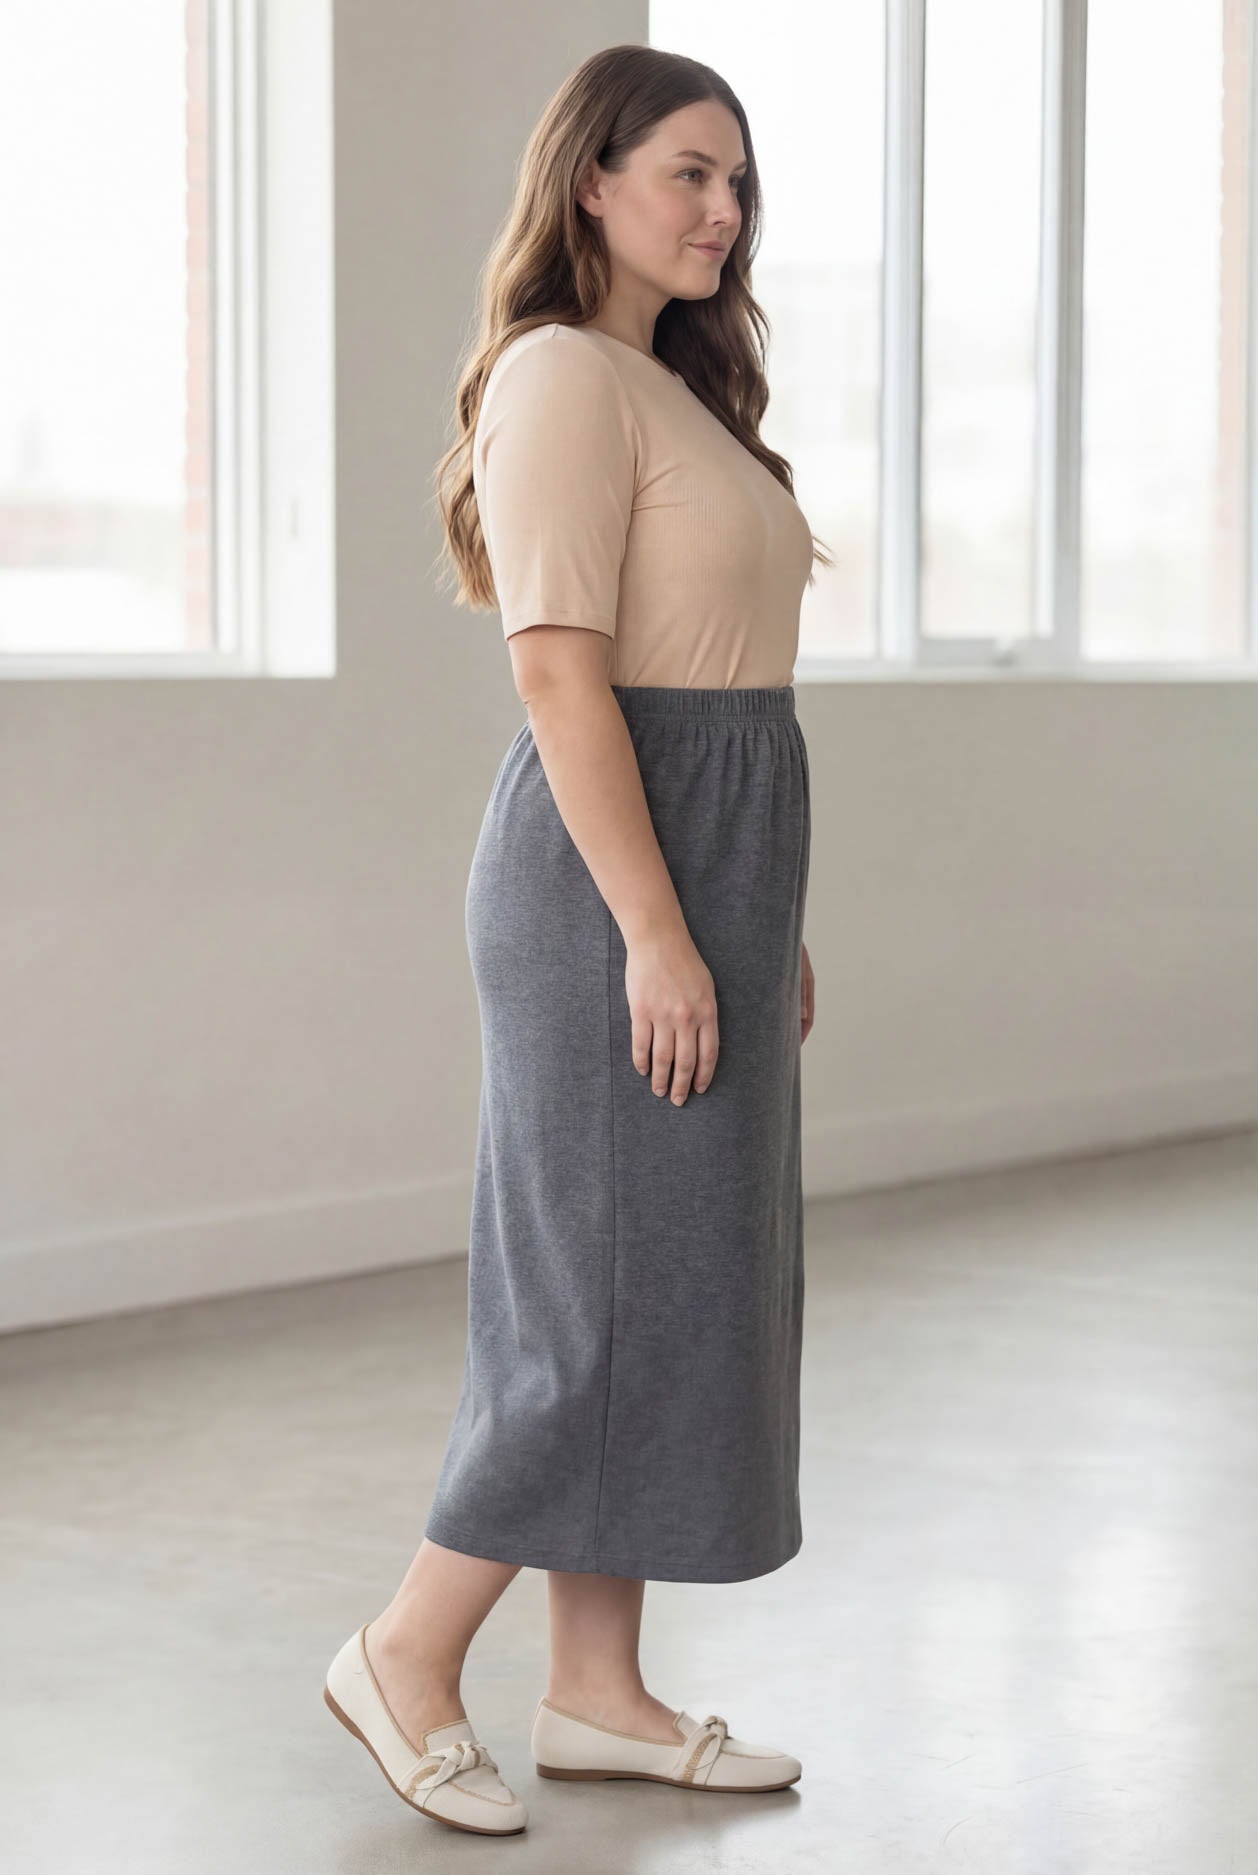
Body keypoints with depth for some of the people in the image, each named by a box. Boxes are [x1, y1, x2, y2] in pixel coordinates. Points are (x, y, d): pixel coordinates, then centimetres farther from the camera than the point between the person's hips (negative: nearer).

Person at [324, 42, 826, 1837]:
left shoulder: (676, 389, 18)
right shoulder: (563, 376, -12)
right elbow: (560, 672, -20)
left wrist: (768, 921, 17)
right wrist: (656, 931, -23)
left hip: (705, 861, 10)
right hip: (621, 866, -10)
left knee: (683, 1279, 10)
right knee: (625, 1288, -6)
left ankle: (599, 1693, 17)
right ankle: (409, 1655, 8)